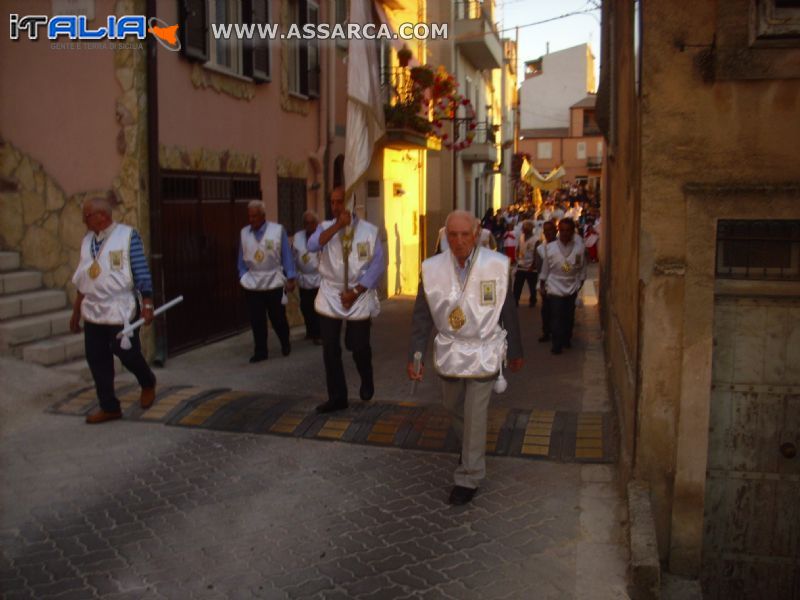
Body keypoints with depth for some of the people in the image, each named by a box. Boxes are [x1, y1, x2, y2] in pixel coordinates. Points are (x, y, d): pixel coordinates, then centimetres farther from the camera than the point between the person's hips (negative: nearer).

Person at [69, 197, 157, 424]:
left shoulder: (128, 235, -10)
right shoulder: (88, 240, 8)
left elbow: (141, 272, -12)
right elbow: (83, 280, 14)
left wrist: (147, 305, -16)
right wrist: (76, 311, 16)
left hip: (121, 310, -6)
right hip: (93, 311, 6)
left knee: (127, 353, 0)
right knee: (97, 359, 7)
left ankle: (148, 384, 31)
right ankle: (109, 407, 19)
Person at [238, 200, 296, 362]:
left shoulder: (278, 230, -8)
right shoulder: (244, 232, 3)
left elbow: (286, 255, -5)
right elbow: (242, 259, 9)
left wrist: (290, 278, -7)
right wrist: (243, 277, 0)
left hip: (274, 282, -2)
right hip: (252, 284, 3)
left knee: (278, 318, 9)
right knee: (256, 320, 5)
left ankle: (285, 344, 33)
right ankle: (260, 351, 17)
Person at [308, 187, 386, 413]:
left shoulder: (369, 230, -5)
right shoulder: (326, 227, 3)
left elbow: (378, 264, -8)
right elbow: (312, 245, -17)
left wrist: (355, 292, -12)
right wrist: (338, 225, -23)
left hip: (359, 297, -2)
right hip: (330, 296, 3)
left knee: (359, 347, 5)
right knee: (330, 350, 4)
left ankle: (366, 382, 37)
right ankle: (337, 397, 18)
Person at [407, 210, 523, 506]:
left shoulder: (497, 265, -13)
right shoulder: (432, 268, -9)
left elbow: (508, 311, -2)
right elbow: (422, 316, -3)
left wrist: (516, 351, 6)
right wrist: (414, 356, -5)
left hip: (484, 352, -3)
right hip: (450, 350, 3)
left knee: (475, 414, -2)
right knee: (453, 404, 21)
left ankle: (469, 478, 14)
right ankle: (469, 445, 52)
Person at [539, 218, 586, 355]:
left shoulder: (579, 247, -5)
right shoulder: (550, 247, -6)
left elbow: (582, 266, 4)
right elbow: (545, 267, 3)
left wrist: (580, 281, 6)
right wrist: (543, 283, 7)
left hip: (572, 287, 2)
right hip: (555, 287, -2)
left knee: (569, 316, 13)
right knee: (556, 316, -3)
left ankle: (567, 339, 32)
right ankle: (557, 344, 6)